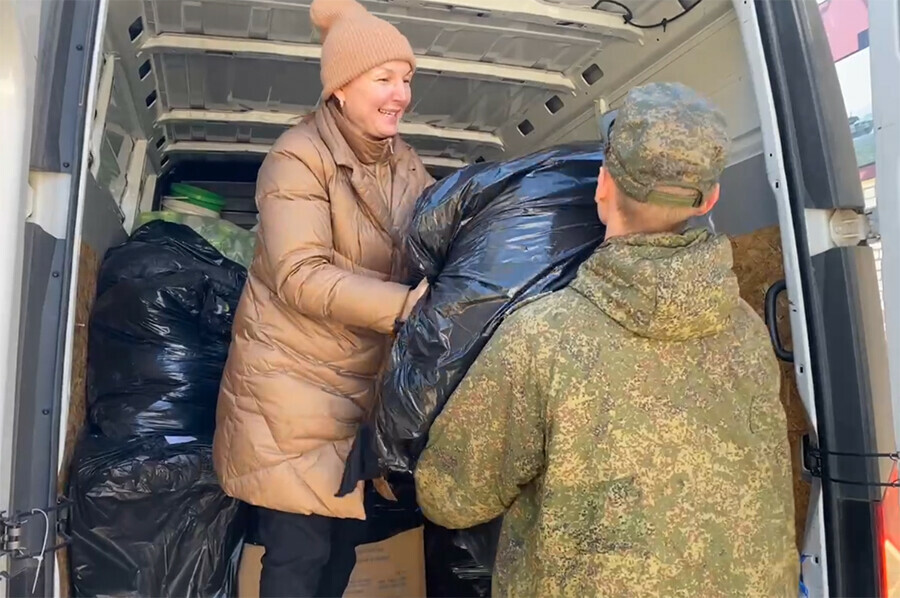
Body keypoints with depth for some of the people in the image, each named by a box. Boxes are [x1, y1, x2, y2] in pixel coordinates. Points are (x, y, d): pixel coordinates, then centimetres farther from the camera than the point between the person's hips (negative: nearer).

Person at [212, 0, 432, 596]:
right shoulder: (298, 158, -15)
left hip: (366, 380, 7)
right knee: (301, 550, 2)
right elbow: (300, 277, -24)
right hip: (294, 379, -6)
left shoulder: (406, 162, 7)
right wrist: (403, 306, -33)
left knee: (346, 534, 17)